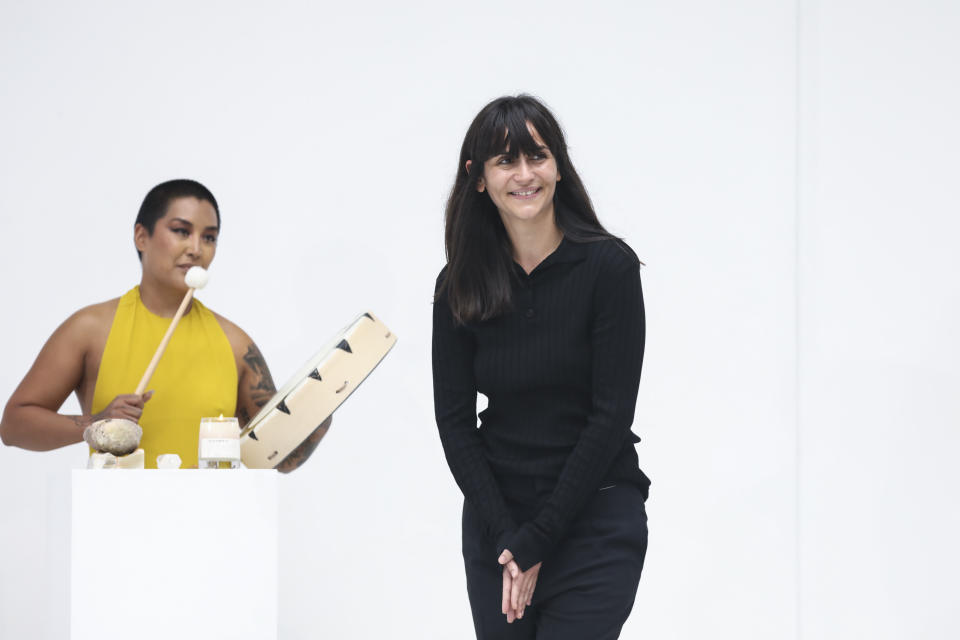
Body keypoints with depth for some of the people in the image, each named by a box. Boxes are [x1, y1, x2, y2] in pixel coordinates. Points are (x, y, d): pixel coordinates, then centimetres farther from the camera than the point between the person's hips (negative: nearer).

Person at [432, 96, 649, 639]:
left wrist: (537, 540, -12)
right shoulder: (459, 287, 2)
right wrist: (506, 538, -10)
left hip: (595, 519, -4)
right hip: (497, 524, 4)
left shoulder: (609, 266, -9)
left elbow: (611, 416, -11)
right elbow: (455, 421, 2)